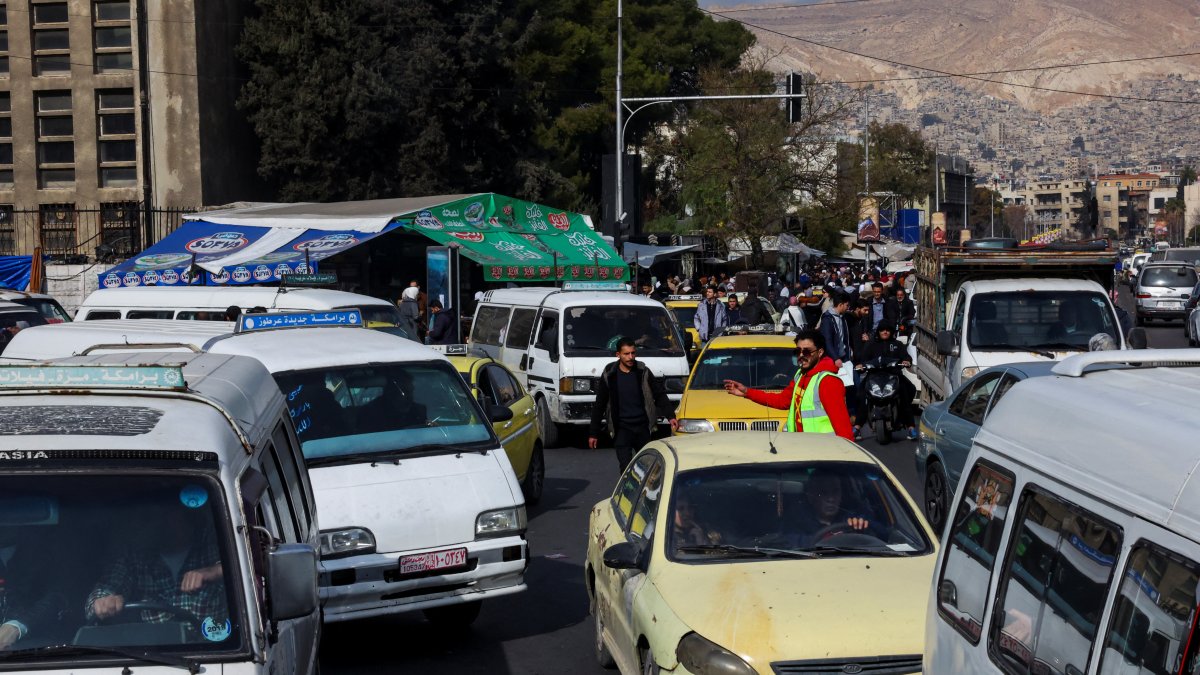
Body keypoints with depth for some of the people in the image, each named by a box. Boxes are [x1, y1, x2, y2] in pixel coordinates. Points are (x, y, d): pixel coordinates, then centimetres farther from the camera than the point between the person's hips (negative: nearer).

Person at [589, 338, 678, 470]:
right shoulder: (609, 375, 0)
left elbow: (660, 395, 8)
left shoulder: (643, 372, 3)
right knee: (626, 468, -12)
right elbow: (599, 405, 5)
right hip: (621, 429, -2)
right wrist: (593, 433, 4)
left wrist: (670, 416, -6)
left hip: (643, 427, 2)